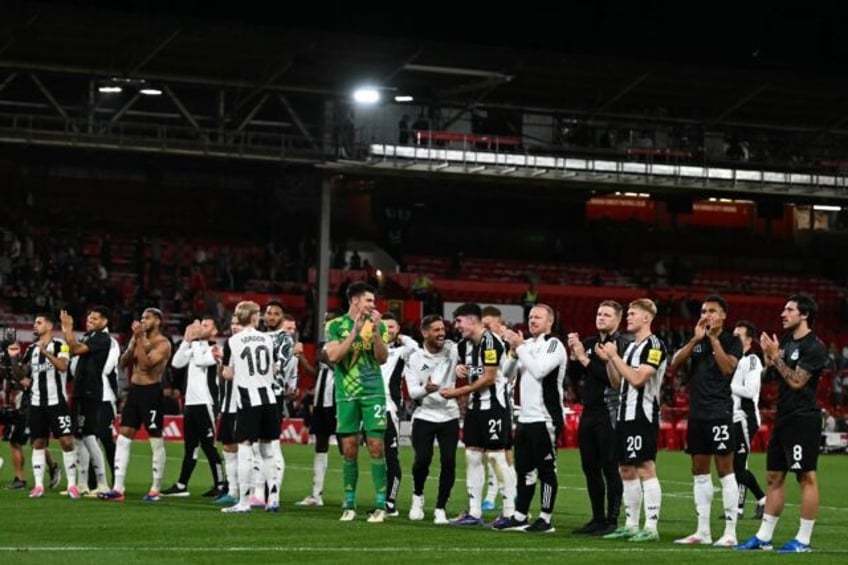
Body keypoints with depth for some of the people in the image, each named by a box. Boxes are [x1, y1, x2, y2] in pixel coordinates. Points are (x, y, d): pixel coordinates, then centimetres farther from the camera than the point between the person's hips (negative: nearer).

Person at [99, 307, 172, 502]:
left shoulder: (163, 344, -8)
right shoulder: (138, 339, 14)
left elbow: (146, 364, -21)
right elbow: (123, 363, 6)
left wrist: (140, 340, -20)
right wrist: (133, 342, -6)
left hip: (151, 392, -7)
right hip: (134, 390, 7)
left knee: (156, 441, 1)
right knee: (123, 437, 1)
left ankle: (155, 489, 8)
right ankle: (118, 488, 0)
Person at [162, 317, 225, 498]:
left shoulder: (215, 349, -6)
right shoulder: (195, 347, 17)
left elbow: (201, 361, -21)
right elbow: (176, 363, 8)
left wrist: (196, 340, -12)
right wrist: (187, 340, 1)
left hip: (205, 403, -8)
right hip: (190, 402, 8)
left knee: (207, 444, -6)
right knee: (190, 446, 10)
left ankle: (220, 485, -1)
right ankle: (181, 485, 13)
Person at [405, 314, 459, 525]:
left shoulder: (452, 350, -2)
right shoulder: (415, 359, -4)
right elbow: (412, 391, -9)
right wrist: (426, 389, -28)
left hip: (449, 416, 1)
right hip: (424, 415, -1)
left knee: (448, 462, -7)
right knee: (422, 460, -11)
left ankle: (440, 508, 7)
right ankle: (418, 496, 19)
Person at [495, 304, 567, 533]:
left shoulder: (554, 345, -8)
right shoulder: (527, 344, 16)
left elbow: (539, 370, -21)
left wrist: (520, 347, -15)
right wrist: (513, 351, 2)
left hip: (545, 418, -8)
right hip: (525, 418, 8)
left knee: (545, 469, -3)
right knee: (524, 469, 10)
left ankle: (546, 520, 1)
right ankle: (519, 517, 15)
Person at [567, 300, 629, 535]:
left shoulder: (622, 345, -7)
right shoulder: (589, 344, 15)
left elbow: (613, 377, -18)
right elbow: (574, 378, 16)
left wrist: (585, 359, -14)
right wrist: (574, 355, 1)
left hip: (609, 414, -8)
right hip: (588, 412, 8)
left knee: (610, 469, -6)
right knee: (590, 468, 11)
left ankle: (612, 521, -2)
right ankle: (598, 518, 19)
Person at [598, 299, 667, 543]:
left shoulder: (654, 345, -10)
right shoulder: (631, 346, 18)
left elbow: (637, 379, -20)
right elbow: (617, 383, 20)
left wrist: (615, 356, -12)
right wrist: (608, 360, 5)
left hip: (643, 415, -9)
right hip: (625, 415, 9)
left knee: (645, 469, -11)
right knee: (627, 470, 10)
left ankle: (651, 527, -12)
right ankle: (631, 525, 15)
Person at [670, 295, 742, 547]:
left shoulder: (731, 341, 0)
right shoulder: (696, 341, 15)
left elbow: (728, 367, -16)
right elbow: (674, 364, 2)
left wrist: (714, 338, -12)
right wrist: (695, 339, -8)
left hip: (720, 412, -6)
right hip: (697, 412, 6)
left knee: (725, 470, -6)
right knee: (699, 471, 8)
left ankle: (730, 532, -6)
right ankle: (702, 531, 13)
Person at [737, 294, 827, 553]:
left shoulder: (814, 347, -11)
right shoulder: (786, 341, 15)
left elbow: (796, 381, -16)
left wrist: (775, 356, -14)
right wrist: (768, 353, -1)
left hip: (803, 419, -9)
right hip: (783, 417, 9)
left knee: (807, 477, -5)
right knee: (774, 476, 10)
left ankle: (803, 540, -3)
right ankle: (764, 536, 15)